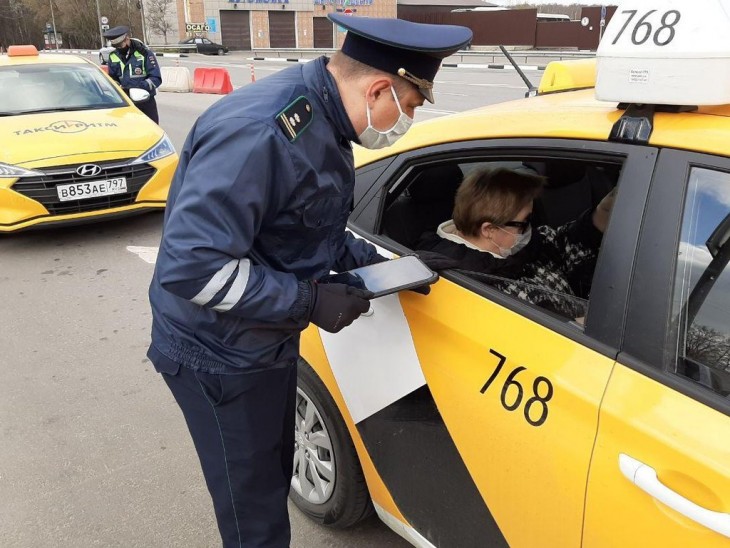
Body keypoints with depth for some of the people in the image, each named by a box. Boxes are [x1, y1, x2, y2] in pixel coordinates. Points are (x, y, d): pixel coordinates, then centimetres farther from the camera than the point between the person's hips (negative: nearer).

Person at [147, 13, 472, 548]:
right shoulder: (260, 131, -30)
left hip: (268, 340, 9)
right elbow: (190, 266, -32)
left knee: (275, 476, 26)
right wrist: (310, 301, -26)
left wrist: (367, 261, 0)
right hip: (220, 354, -9)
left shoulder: (322, 119, 0)